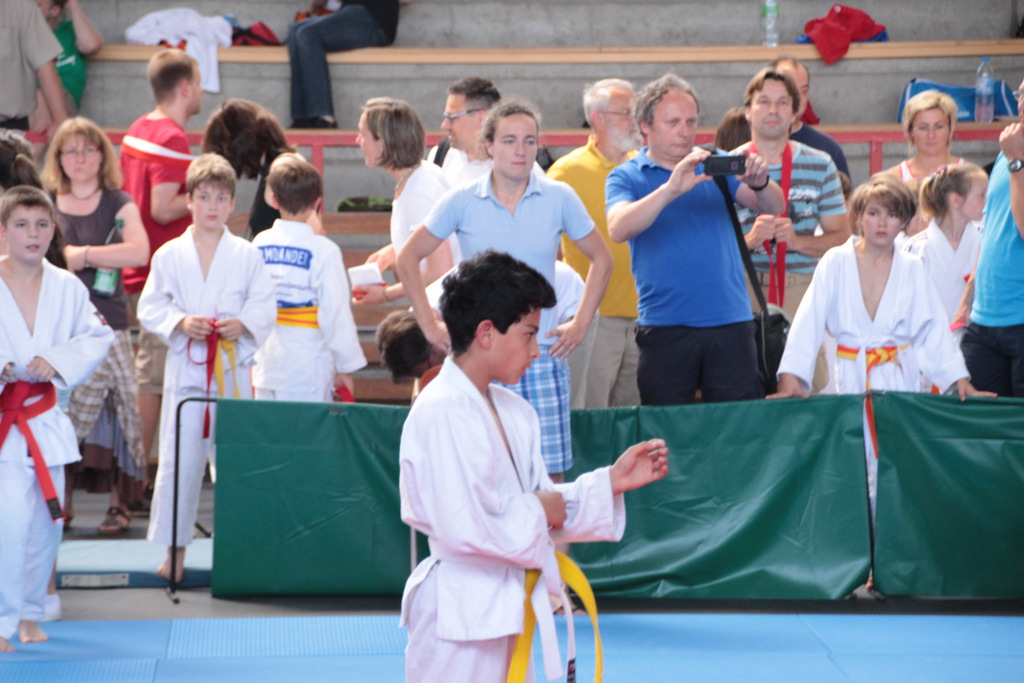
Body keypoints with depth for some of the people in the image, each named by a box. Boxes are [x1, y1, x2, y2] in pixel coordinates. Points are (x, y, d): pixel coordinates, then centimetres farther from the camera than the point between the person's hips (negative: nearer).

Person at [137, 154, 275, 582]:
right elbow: (150, 307, 4)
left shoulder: (247, 256, 3)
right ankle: (175, 551, 9)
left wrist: (242, 324, -15)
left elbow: (265, 306, 4)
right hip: (185, 367, 0)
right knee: (179, 462, 0)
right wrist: (181, 322, -13)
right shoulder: (169, 255, 3)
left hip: (233, 367, 0)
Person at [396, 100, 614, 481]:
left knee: (549, 474, -4)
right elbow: (408, 258, 11)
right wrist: (429, 324, 5)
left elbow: (600, 259, 16)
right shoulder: (461, 202, 2)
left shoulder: (559, 198, 4)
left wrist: (580, 325, 8)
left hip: (542, 354, 1)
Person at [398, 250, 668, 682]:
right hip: (459, 612, -10)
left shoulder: (514, 412, 11)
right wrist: (536, 511, -13)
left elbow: (550, 507, 15)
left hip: (504, 608, 10)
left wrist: (610, 483, 3)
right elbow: (463, 526, -27)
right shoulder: (442, 411, -20)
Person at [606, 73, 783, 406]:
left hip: (730, 324, 2)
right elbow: (618, 229, -15)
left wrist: (760, 183, -23)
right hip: (665, 326, -2)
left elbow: (774, 207, 0)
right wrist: (671, 189, -27)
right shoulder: (627, 177, 5)